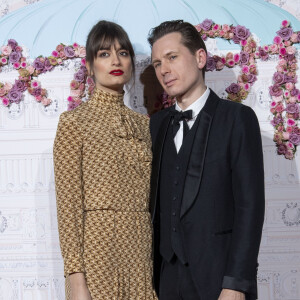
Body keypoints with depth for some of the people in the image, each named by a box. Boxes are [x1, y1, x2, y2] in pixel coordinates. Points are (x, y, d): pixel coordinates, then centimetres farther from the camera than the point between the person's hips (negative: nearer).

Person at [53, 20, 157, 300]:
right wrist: (75, 276, -14)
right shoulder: (73, 122, -3)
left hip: (141, 251, 5)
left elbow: (149, 198, 14)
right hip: (98, 248, -5)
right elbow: (68, 203, -8)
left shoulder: (143, 124, 12)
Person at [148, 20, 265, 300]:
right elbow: (156, 202, 10)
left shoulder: (237, 118, -4)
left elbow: (249, 205, -10)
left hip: (219, 277, -4)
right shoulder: (156, 124, 12)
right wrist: (153, 272, 2)